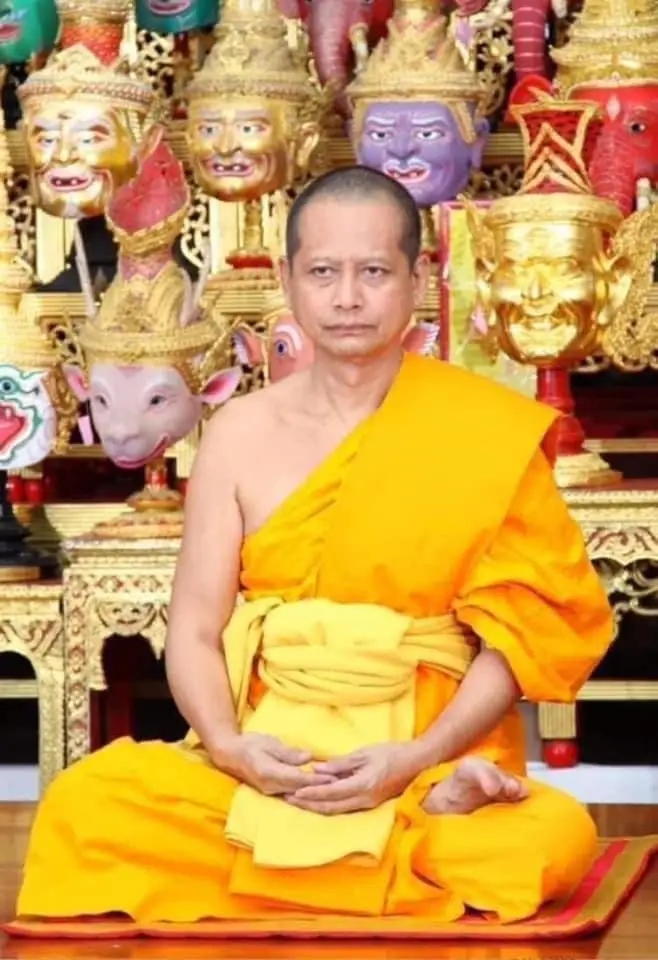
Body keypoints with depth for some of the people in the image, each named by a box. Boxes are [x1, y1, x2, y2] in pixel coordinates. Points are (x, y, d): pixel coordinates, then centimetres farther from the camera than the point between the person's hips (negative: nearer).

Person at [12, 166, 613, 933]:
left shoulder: (488, 433, 1)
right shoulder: (241, 434, 8)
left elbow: (518, 633, -2)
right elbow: (193, 628, 5)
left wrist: (416, 761, -17)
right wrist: (230, 746, -16)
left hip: (431, 762, -3)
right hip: (262, 765, 3)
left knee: (555, 838, -37)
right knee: (85, 806, -27)